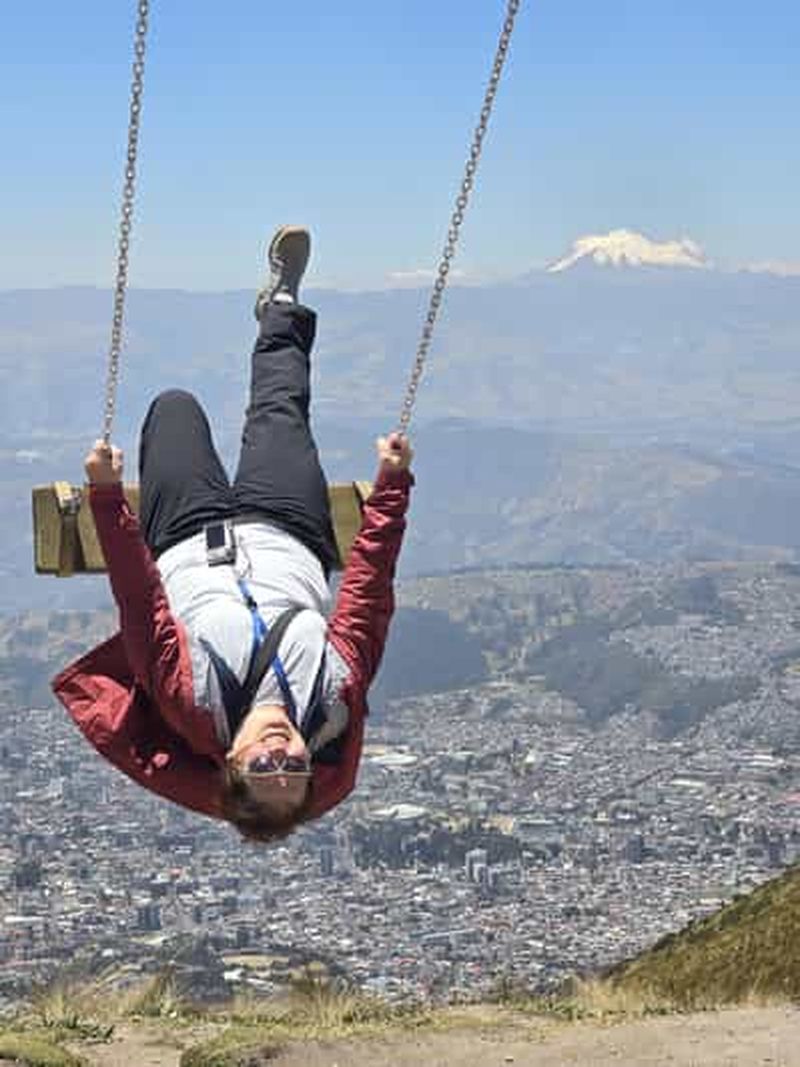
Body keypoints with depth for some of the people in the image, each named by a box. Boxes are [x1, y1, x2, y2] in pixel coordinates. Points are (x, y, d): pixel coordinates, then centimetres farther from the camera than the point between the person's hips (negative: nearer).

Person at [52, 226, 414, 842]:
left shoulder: (197, 708, -43)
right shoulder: (335, 704, -38)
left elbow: (140, 607, -40)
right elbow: (370, 588, -32)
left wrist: (107, 493, -39)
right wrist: (393, 479, -27)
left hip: (190, 547, -1)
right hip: (290, 542, 1)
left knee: (175, 408, 16)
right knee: (278, 412, 17)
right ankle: (280, 312, 52)